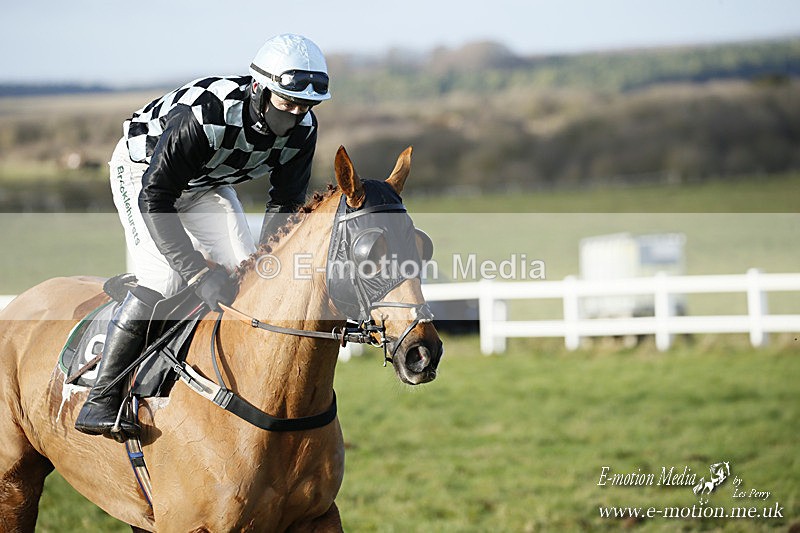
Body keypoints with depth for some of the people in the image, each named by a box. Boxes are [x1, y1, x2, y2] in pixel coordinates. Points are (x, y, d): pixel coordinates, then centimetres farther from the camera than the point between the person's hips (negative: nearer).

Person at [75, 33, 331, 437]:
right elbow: (154, 199, -37)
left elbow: (286, 203, -9)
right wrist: (200, 272, -42)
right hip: (143, 169, -7)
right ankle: (100, 400, -20)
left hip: (206, 183, 7)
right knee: (166, 278, -23)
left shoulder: (302, 130, -22)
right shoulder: (203, 115, -41)